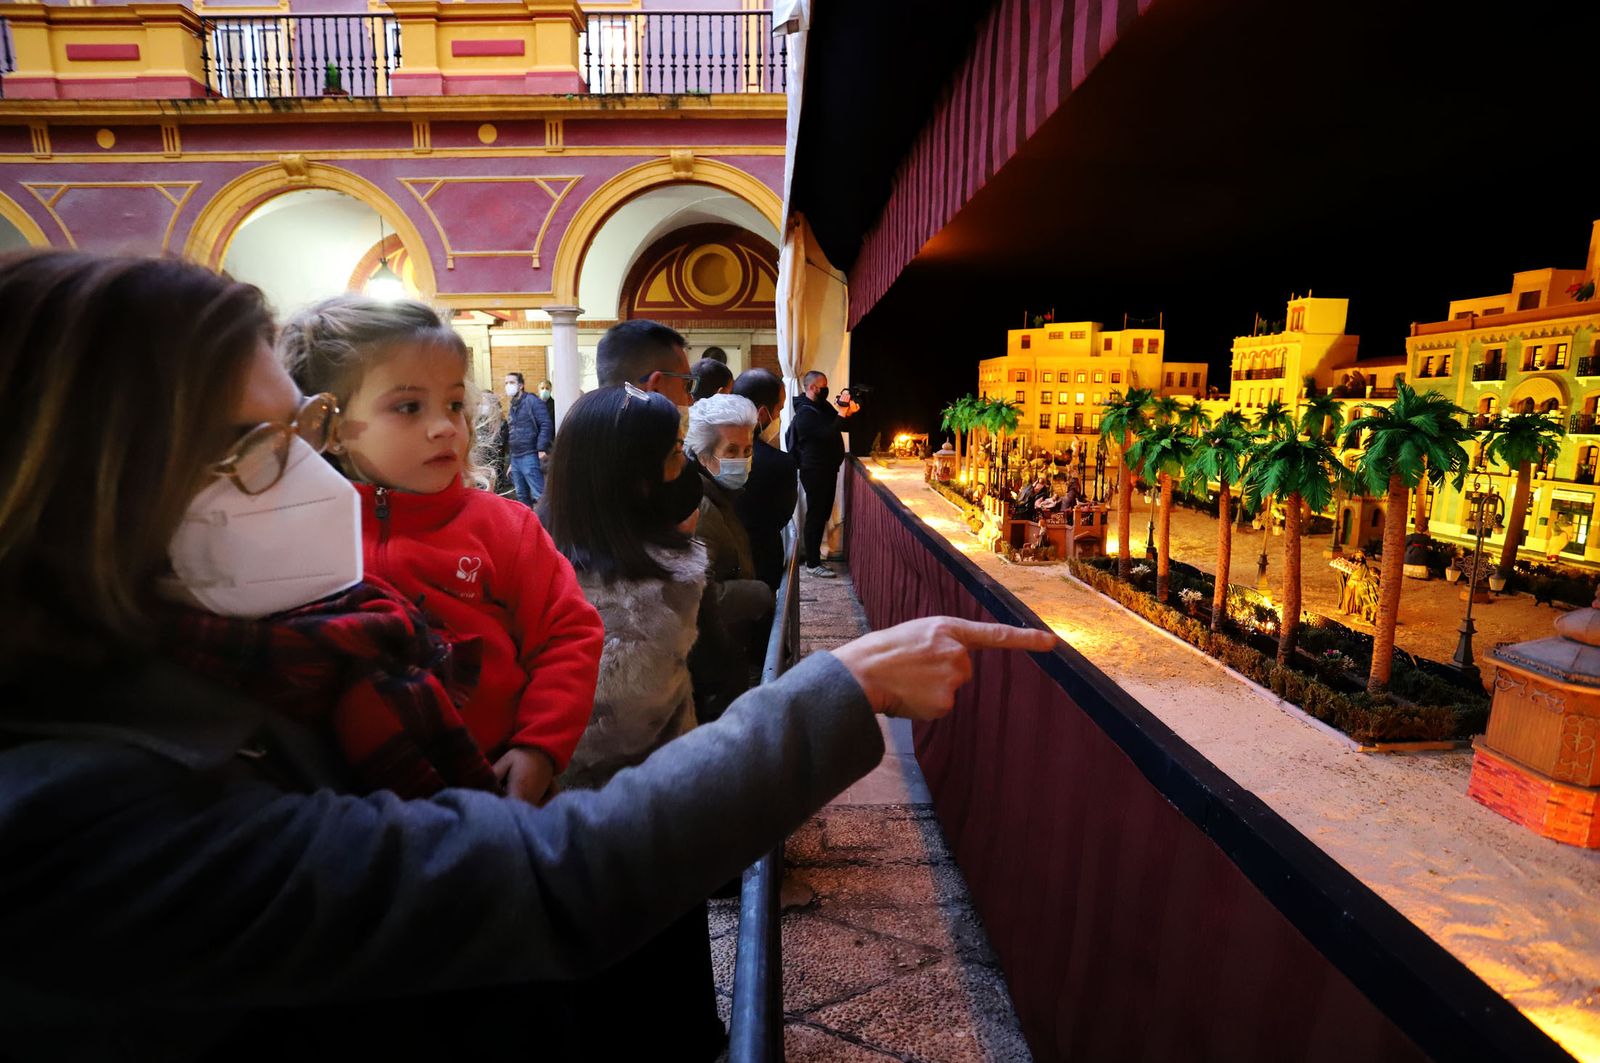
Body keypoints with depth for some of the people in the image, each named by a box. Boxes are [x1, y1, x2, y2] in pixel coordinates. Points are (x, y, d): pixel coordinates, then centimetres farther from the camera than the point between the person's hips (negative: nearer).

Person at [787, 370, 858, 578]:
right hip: (815, 472, -10)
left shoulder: (823, 406, 12)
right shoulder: (805, 413, -18)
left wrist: (849, 413, -2)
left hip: (827, 469, 10)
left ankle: (814, 551, 27)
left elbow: (843, 427, 17)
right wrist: (842, 413, -22)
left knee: (823, 513, 15)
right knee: (816, 515, -6)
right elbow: (827, 435, -28)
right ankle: (812, 563, 0)